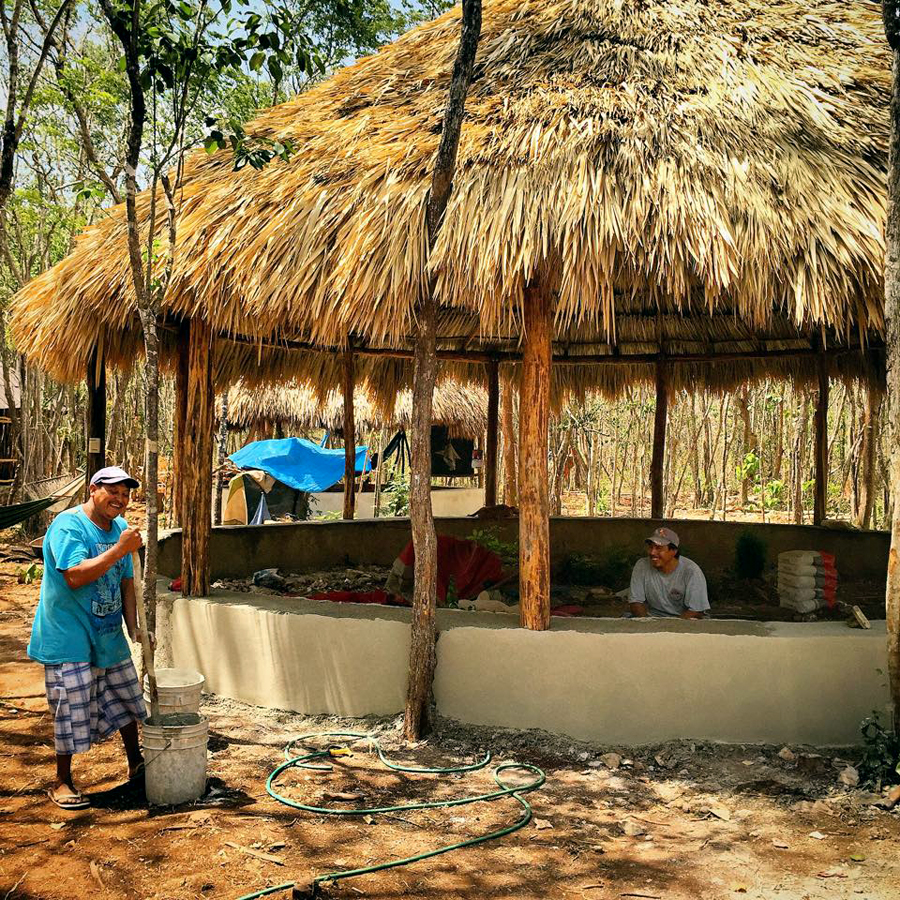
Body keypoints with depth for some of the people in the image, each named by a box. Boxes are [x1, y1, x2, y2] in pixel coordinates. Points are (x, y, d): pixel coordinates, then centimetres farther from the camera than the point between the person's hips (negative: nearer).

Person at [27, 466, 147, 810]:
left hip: (109, 636, 8)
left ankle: (136, 764, 34)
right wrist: (120, 549, -31)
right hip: (69, 638, -7)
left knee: (127, 700, 17)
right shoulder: (68, 525, -17)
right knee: (71, 712, -1)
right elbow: (75, 576, -29)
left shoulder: (120, 528, 7)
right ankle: (62, 783, 16)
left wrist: (134, 627, 3)